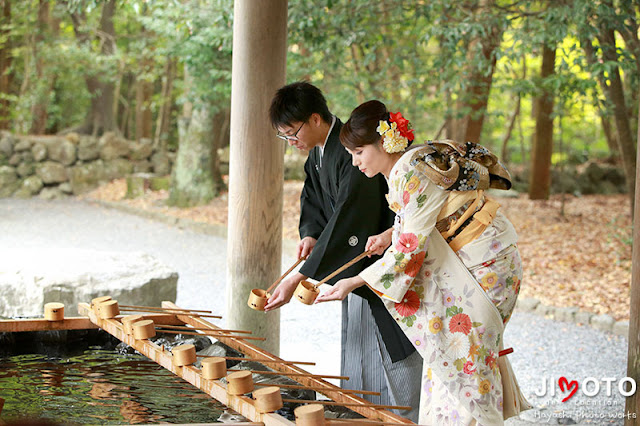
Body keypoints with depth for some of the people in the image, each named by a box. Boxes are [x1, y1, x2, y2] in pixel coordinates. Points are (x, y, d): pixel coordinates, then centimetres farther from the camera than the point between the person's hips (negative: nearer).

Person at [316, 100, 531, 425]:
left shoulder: (413, 172, -25)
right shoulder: (398, 168, 5)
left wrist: (354, 282, -22)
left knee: (463, 355, -4)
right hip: (464, 256, 10)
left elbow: (412, 246, -25)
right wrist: (390, 235, -1)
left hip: (485, 260, -10)